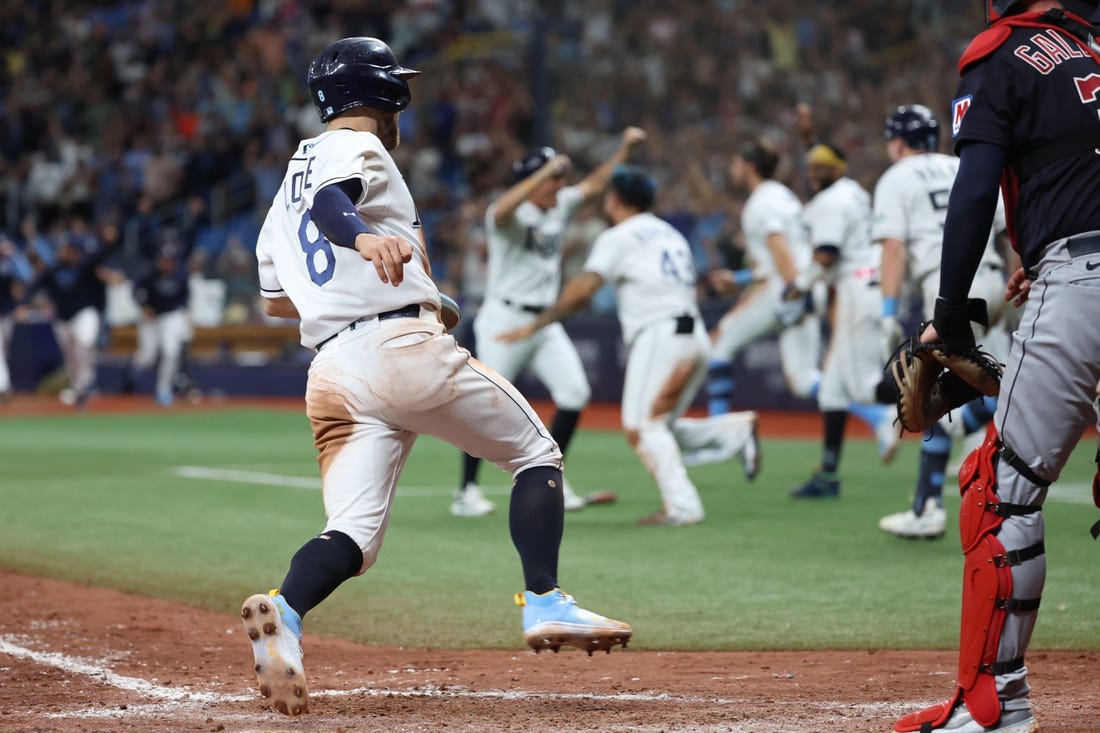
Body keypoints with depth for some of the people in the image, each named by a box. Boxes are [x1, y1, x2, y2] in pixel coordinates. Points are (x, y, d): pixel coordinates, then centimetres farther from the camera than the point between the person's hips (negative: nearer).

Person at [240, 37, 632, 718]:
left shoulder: (287, 186, 27)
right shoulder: (356, 148, 2)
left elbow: (275, 299, 31)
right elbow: (329, 202, -22)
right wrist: (365, 237, -43)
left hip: (331, 372, 7)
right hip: (406, 348, -7)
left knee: (354, 535, -2)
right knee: (536, 455, 9)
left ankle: (284, 611, -32)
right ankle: (545, 604, -5)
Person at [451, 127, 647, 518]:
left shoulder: (561, 206, 9)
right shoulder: (511, 213, -13)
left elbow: (595, 185, 15)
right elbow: (502, 210, -36)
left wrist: (625, 147, 6)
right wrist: (547, 171, -39)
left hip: (545, 323, 7)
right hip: (505, 319, -7)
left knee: (574, 393, -3)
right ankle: (467, 490, 0)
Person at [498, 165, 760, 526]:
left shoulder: (620, 237, 1)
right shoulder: (670, 233, 26)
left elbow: (580, 292, -9)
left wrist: (536, 324, -4)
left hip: (661, 334, -8)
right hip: (695, 337, 8)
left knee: (641, 428, -7)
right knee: (659, 427, 14)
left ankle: (681, 506, -18)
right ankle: (737, 429, -2)